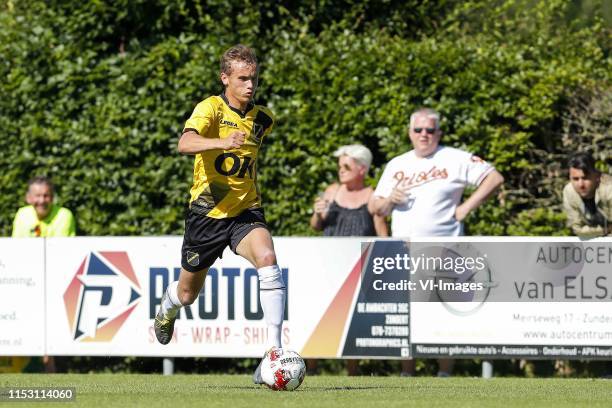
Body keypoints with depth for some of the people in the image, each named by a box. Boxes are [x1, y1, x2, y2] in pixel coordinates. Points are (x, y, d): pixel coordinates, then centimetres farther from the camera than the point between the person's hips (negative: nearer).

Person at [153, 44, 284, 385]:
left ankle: (274, 352, -34)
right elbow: (185, 143, -36)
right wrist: (222, 143, -52)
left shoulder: (264, 120, 4)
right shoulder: (211, 109, -13)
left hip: (246, 211, 2)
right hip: (207, 212, -2)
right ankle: (168, 309, 56)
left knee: (267, 258, -31)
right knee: (188, 294, 14)